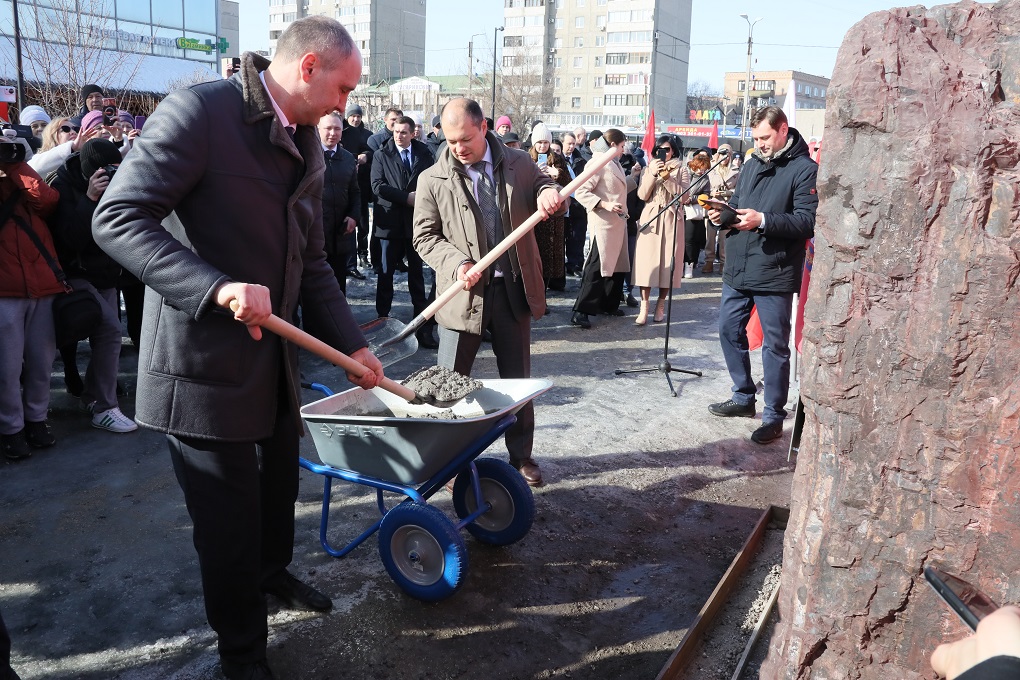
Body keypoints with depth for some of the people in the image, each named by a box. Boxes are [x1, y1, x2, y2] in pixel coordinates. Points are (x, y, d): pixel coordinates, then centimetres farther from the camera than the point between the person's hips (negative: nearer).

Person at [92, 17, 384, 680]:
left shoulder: (308, 147, 8)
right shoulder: (199, 112, -17)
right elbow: (118, 218, -21)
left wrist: (351, 344, 6)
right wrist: (216, 287, -32)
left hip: (276, 354, 8)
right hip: (204, 363, -7)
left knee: (279, 481, 24)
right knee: (228, 515, 5)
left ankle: (272, 570, 52)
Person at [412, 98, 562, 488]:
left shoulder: (519, 164, 3)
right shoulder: (433, 180, -3)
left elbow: (546, 191, 12)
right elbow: (425, 236, -1)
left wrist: (550, 195, -14)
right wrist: (456, 263, -19)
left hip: (514, 290, 2)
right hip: (463, 294, -2)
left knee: (518, 378, 12)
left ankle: (521, 455, 28)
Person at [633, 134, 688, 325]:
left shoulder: (681, 170, 7)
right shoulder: (649, 169, 11)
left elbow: (683, 195, -6)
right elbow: (642, 195, -1)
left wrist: (666, 178, -14)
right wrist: (653, 174, -11)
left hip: (670, 220, -1)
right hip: (650, 219, 1)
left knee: (667, 262, -1)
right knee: (647, 261, -8)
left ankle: (661, 304, 10)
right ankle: (644, 306, -7)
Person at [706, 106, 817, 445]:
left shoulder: (804, 169, -7)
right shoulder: (752, 164, 14)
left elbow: (808, 221, -16)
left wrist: (763, 221, -26)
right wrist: (723, 214, 0)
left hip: (774, 275, -7)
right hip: (737, 268, 7)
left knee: (775, 345, 1)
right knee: (729, 331, 14)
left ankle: (774, 415, 13)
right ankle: (744, 397, 31)